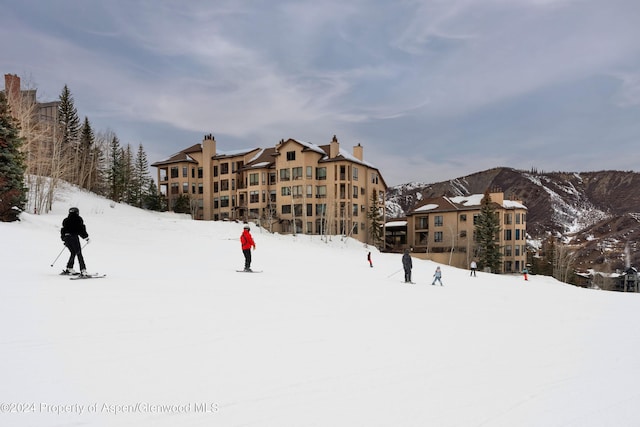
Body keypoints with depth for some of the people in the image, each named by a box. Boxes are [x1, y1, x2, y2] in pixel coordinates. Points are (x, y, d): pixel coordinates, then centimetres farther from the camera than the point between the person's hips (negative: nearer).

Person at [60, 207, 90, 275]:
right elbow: (82, 229, -5)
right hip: (74, 237, -5)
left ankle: (69, 268, 16)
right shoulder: (78, 219, 3)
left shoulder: (65, 220, 19)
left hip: (66, 238, 6)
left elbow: (62, 230, 19)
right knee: (79, 253, -6)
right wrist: (86, 237, 1)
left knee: (73, 253, 19)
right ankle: (83, 270, -14)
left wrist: (64, 239, 28)